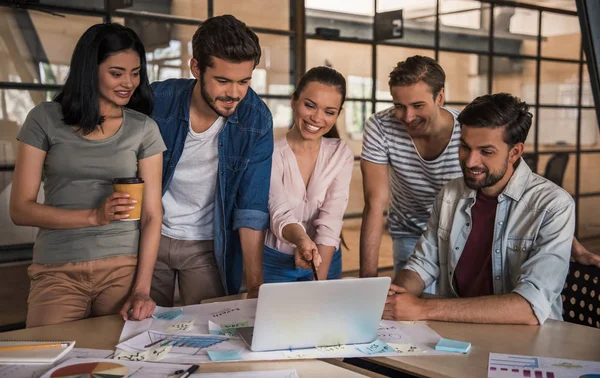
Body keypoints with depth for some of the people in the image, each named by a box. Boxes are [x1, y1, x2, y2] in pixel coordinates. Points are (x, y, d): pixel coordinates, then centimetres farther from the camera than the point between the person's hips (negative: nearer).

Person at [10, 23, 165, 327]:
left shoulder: (143, 129, 4)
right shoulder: (44, 119, 1)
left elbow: (151, 215, 0)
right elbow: (20, 210, -3)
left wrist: (142, 289, -11)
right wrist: (94, 216, -17)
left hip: (124, 268, 1)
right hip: (57, 271, -1)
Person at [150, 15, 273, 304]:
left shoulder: (257, 120, -17)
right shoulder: (158, 101, -17)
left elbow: (251, 210, -15)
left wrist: (255, 286, -20)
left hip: (207, 246, 0)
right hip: (149, 236, 1)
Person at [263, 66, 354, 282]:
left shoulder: (341, 155, -6)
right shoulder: (270, 153, -13)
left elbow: (330, 221, -16)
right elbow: (280, 214, -26)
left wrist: (320, 281, -26)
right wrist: (301, 239, -47)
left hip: (327, 261, 2)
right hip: (275, 263, -2)